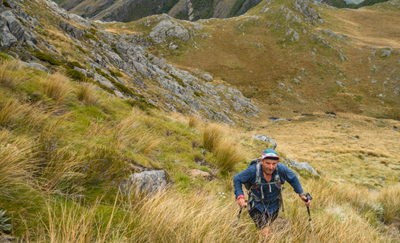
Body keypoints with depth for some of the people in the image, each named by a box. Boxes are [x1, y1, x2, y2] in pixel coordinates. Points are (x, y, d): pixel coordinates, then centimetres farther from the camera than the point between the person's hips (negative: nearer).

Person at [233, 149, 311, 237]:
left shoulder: (281, 169, -26)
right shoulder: (253, 170, -31)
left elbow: (293, 178, -4)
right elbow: (237, 179, -16)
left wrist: (301, 194, -6)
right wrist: (240, 196, -27)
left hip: (273, 205, 3)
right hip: (257, 204, -2)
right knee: (265, 231, -11)